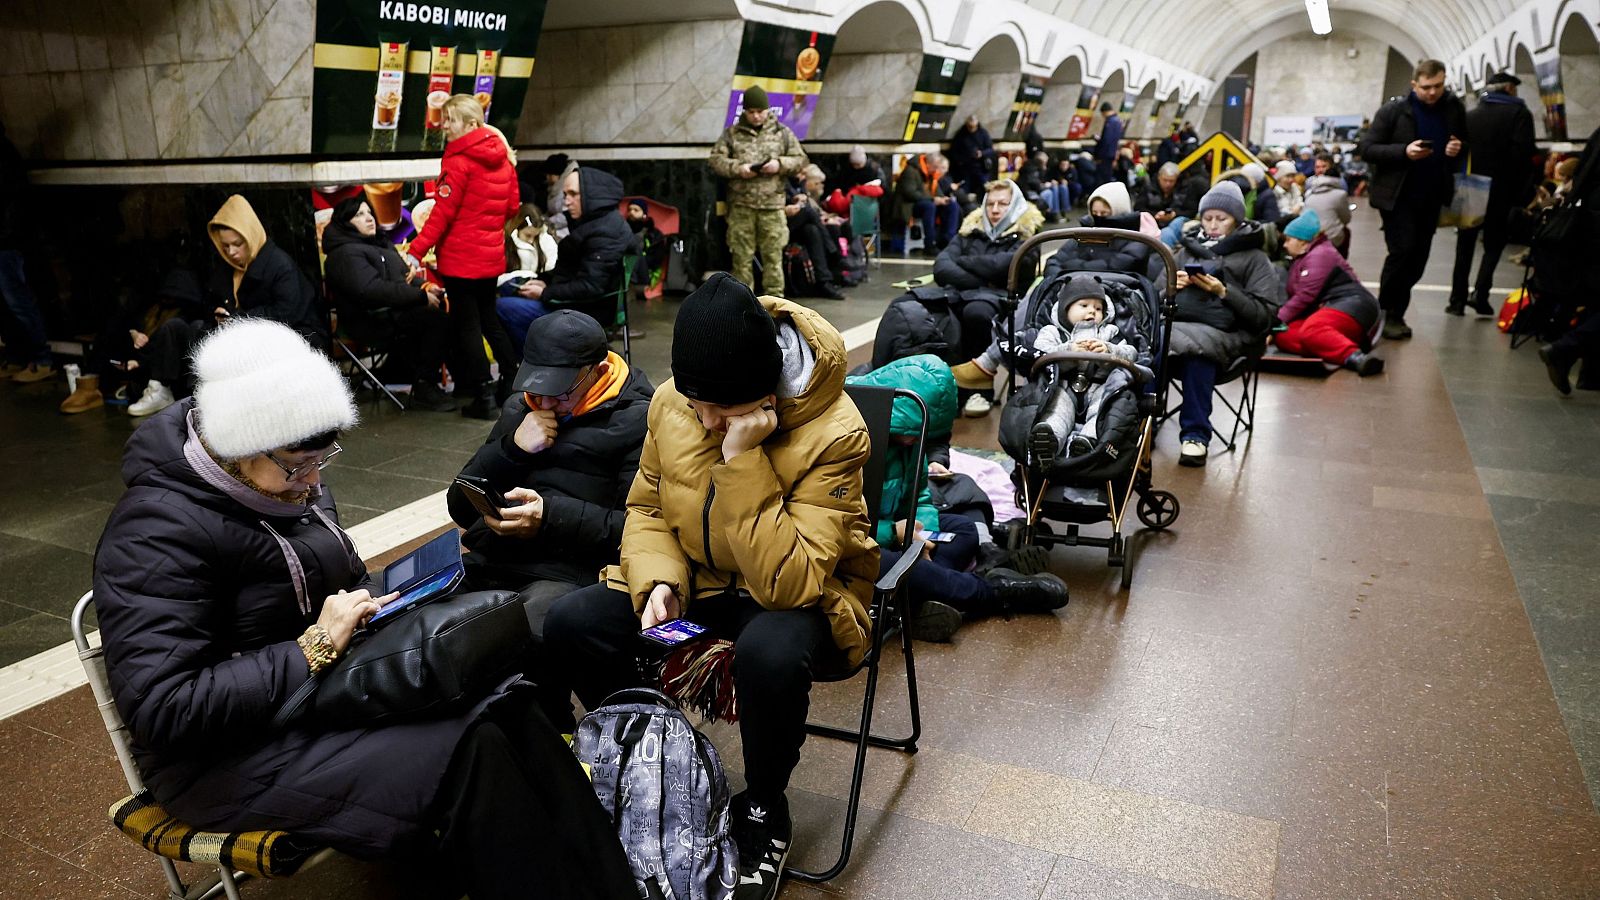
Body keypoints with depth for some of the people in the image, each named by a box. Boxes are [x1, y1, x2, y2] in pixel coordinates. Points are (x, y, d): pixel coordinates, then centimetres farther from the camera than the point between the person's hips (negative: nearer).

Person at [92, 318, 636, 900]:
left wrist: (379, 609, -1)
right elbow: (161, 710, -26)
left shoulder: (292, 485, 4)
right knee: (467, 755, -26)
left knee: (505, 715, -14)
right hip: (231, 756, -8)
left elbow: (350, 577, 20)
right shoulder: (159, 530, -21)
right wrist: (313, 649, -25)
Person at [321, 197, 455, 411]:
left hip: (395, 310, 10)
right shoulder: (345, 253, -9)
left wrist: (425, 287, 1)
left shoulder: (380, 245, 23)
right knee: (438, 321, -26)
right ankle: (423, 391, -21)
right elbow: (370, 290, -23)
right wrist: (420, 295, -23)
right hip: (373, 320, -10)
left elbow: (403, 277, 24)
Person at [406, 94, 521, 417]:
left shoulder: (459, 161, -14)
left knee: (467, 325, 1)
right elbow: (512, 206, 12)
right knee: (489, 319, 20)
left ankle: (484, 396, 3)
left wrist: (416, 251, -18)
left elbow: (443, 211, -19)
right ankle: (513, 383, 24)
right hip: (492, 254, 7)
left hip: (461, 257, -7)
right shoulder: (502, 157, 7)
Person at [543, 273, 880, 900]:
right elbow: (646, 508, 5)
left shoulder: (833, 431, -26)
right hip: (693, 582, 5)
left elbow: (788, 583, -32)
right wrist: (659, 579, -14)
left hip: (800, 595, -4)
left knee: (770, 654, -39)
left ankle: (763, 809, -5)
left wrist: (742, 460, -36)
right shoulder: (671, 401, -11)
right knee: (570, 624, -17)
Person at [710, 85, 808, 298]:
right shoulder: (732, 133, 7)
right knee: (742, 256, 3)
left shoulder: (783, 132, 9)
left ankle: (774, 300, 9)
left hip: (772, 204, 0)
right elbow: (716, 159, 4)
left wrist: (780, 164, -10)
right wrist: (737, 168, -13)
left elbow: (800, 159, 9)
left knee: (773, 255, 1)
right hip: (741, 205, 0)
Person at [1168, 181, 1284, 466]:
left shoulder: (1254, 258, 14)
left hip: (1225, 333, -3)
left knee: (1196, 349, -38)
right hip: (1177, 324, 3)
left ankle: (1195, 435, -30)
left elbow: (1264, 316, 3)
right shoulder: (1187, 250, 26)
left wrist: (1224, 292, -8)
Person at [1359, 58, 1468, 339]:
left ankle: (1396, 313, 18)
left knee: (1418, 256, 6)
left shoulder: (1454, 107, 4)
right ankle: (1386, 313, 0)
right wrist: (1404, 151, -24)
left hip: (1431, 196, 5)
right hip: (1397, 194, -5)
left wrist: (1459, 149, -9)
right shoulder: (1393, 110, -8)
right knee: (1402, 250, -14)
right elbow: (1367, 150, -10)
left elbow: (1466, 143, 15)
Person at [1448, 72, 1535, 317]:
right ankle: (1481, 292, -7)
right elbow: (1523, 154, -14)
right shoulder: (1519, 113, -6)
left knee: (1465, 246, 10)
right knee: (1494, 243, 10)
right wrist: (1523, 191, -7)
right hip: (1501, 191, -3)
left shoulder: (1470, 115, 4)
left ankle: (1457, 300, 8)